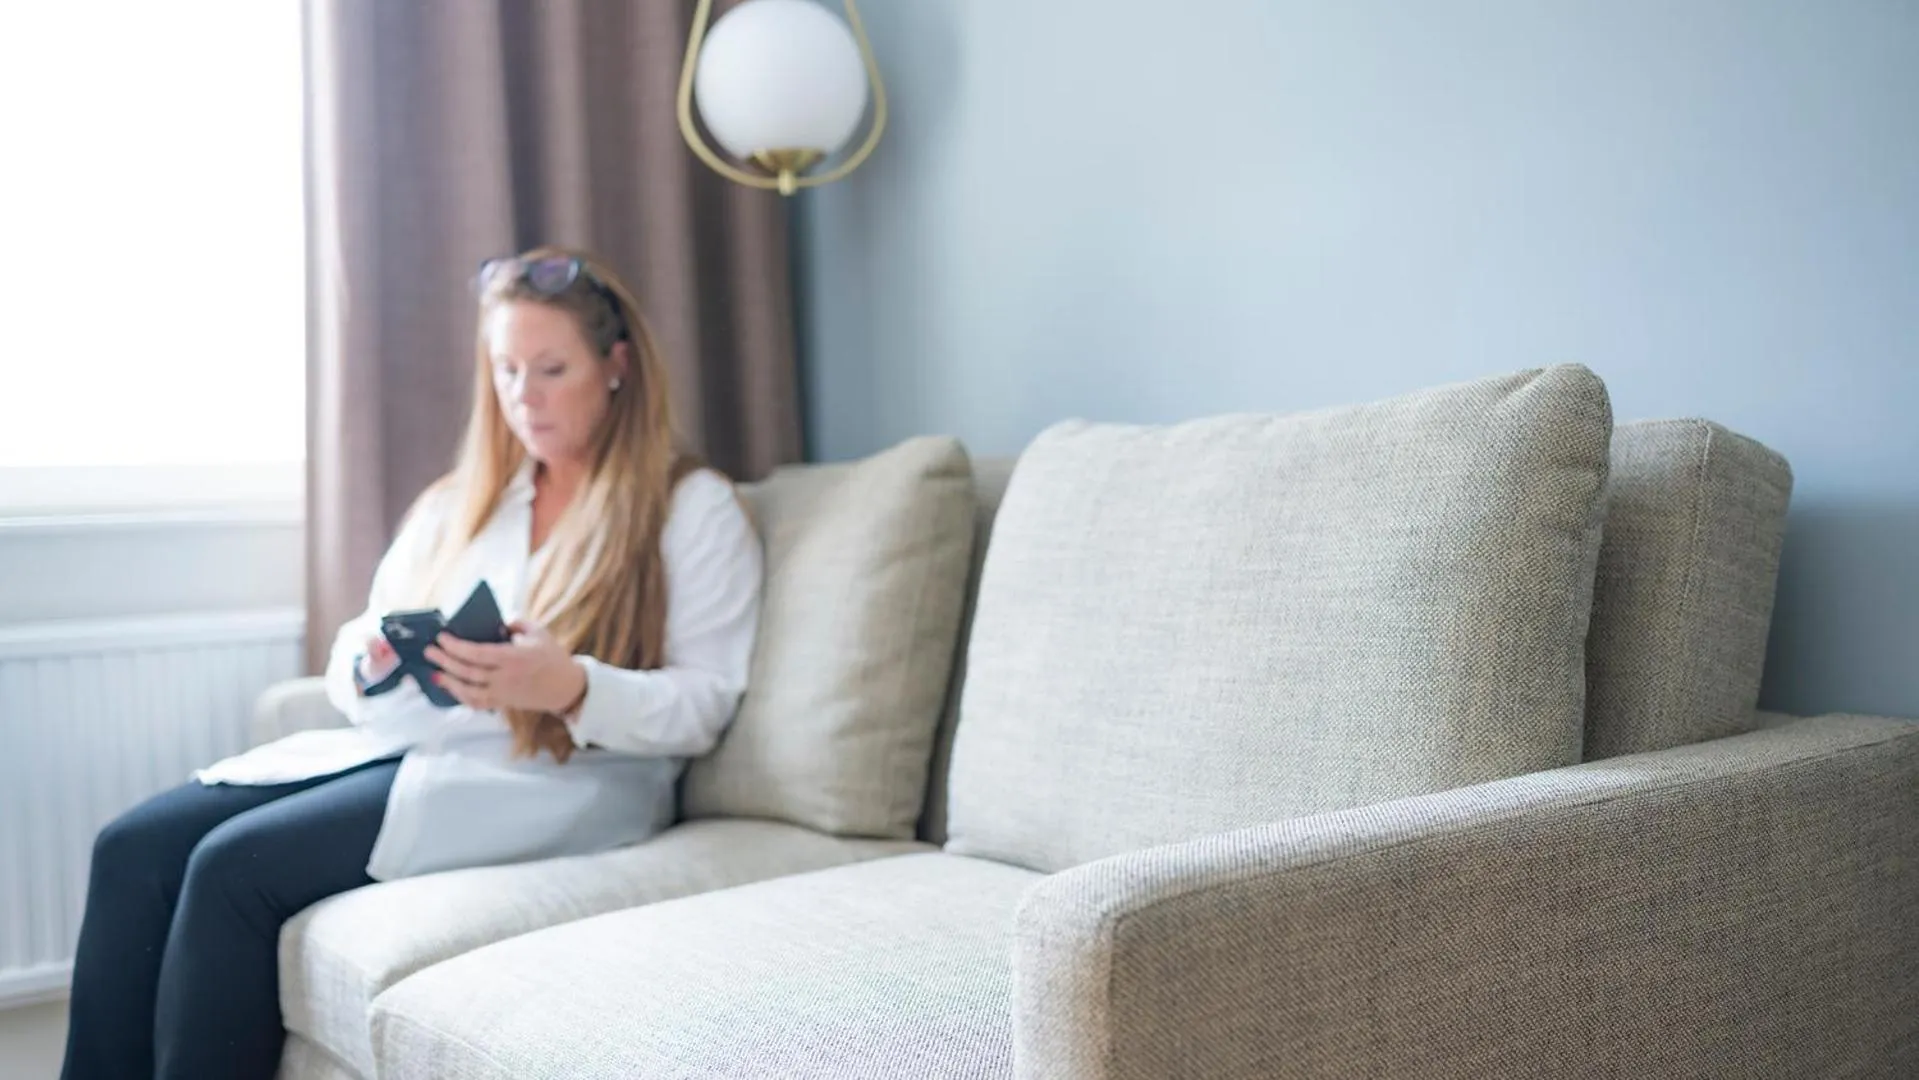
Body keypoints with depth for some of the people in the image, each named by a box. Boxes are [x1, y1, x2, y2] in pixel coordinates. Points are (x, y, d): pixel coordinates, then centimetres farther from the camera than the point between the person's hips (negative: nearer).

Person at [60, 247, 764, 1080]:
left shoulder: (694, 507, 2)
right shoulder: (455, 503, 20)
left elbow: (704, 706, -5)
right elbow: (350, 672, 18)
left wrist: (571, 688, -24)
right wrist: (373, 660, -7)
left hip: (562, 777, -6)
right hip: (403, 744, 7)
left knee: (236, 865, -23)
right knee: (135, 848, -15)